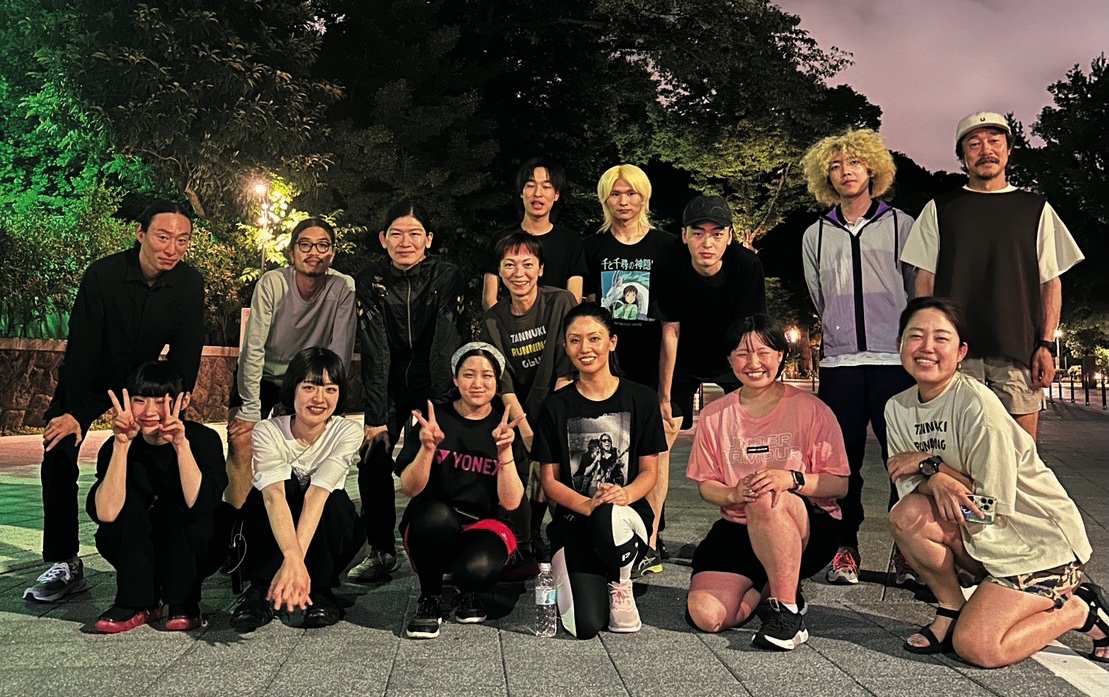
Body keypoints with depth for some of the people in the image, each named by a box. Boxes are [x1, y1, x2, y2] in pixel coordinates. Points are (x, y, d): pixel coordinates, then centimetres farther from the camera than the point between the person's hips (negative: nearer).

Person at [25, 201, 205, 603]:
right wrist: (74, 412, -25)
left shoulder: (189, 285, -18)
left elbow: (185, 357, -14)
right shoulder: (103, 275, -26)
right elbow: (83, 345, -24)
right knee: (58, 456, -14)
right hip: (87, 382, -2)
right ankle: (64, 565, -5)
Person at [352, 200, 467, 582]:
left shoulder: (448, 277, -17)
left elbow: (446, 345, -22)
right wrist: (375, 415, -24)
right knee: (373, 461, -8)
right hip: (390, 383, 2)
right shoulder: (370, 280, -12)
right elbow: (374, 350, -17)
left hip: (435, 383, -2)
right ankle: (381, 551, 6)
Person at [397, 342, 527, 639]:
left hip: (482, 527, 0)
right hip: (431, 529, 0)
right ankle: (430, 598, -8)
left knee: (477, 568, -34)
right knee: (437, 513, -35)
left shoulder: (507, 427, 2)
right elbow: (410, 489, -6)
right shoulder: (435, 417, 0)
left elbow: (511, 502, -6)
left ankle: (469, 592, 6)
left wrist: (505, 450, -19)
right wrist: (427, 447, -23)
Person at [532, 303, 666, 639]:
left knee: (608, 518, -40)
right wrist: (587, 504, -18)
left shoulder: (641, 399, 3)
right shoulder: (556, 406, 3)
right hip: (573, 519, 0)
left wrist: (625, 494, -19)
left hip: (628, 514, 0)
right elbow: (549, 479, 1)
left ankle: (620, 584, -4)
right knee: (586, 627, -21)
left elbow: (649, 471, 3)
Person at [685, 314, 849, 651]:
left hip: (810, 529, -4)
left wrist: (791, 478, -26)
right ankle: (768, 589, 14)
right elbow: (706, 485, 8)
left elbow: (839, 484, -6)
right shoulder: (715, 415, 5)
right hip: (738, 529, 4)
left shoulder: (811, 410, -4)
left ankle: (788, 611, -21)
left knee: (767, 500, -40)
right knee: (706, 616, -19)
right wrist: (734, 494, -16)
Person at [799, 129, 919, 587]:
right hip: (840, 363, 2)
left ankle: (907, 551, 8)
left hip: (896, 361, -2)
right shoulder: (815, 236, 14)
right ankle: (845, 548, 13)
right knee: (843, 460, 3)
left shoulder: (901, 225, 8)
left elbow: (920, 292, 10)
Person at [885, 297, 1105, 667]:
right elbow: (908, 487, -4)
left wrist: (928, 462, -18)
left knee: (975, 646, -18)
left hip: (1043, 541, -6)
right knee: (908, 514, -21)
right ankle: (951, 609, 1)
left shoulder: (976, 404, -23)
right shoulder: (898, 408, -2)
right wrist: (936, 480, -25)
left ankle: (1081, 609, 7)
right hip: (982, 538, 6)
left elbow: (993, 508, -21)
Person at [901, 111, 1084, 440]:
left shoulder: (1036, 209, 13)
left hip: (1019, 350, 1)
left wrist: (1047, 344, -1)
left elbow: (1051, 282, 10)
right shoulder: (939, 209, 12)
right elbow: (925, 281, 9)